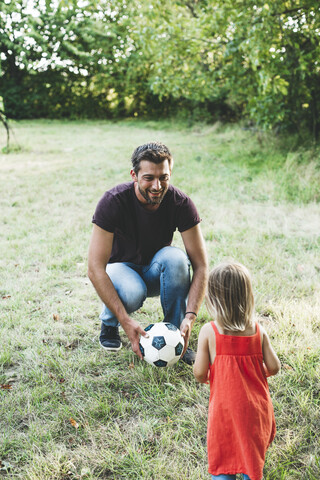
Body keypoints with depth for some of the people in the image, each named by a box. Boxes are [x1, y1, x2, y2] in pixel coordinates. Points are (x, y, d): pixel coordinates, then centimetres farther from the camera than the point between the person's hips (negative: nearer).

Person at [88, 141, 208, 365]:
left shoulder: (181, 203, -21)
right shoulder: (113, 201, -27)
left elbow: (201, 266, -20)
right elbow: (95, 269, -30)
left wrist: (190, 317, -35)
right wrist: (125, 320, -39)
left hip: (156, 272, 2)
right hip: (121, 268, -2)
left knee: (175, 257, -33)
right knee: (131, 293, -37)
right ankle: (109, 324, 1)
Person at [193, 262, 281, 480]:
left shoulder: (209, 332, -14)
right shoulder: (259, 331, -7)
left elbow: (200, 374, -12)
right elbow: (274, 367, -4)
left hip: (225, 407, -2)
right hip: (256, 406, 2)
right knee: (253, 456, 22)